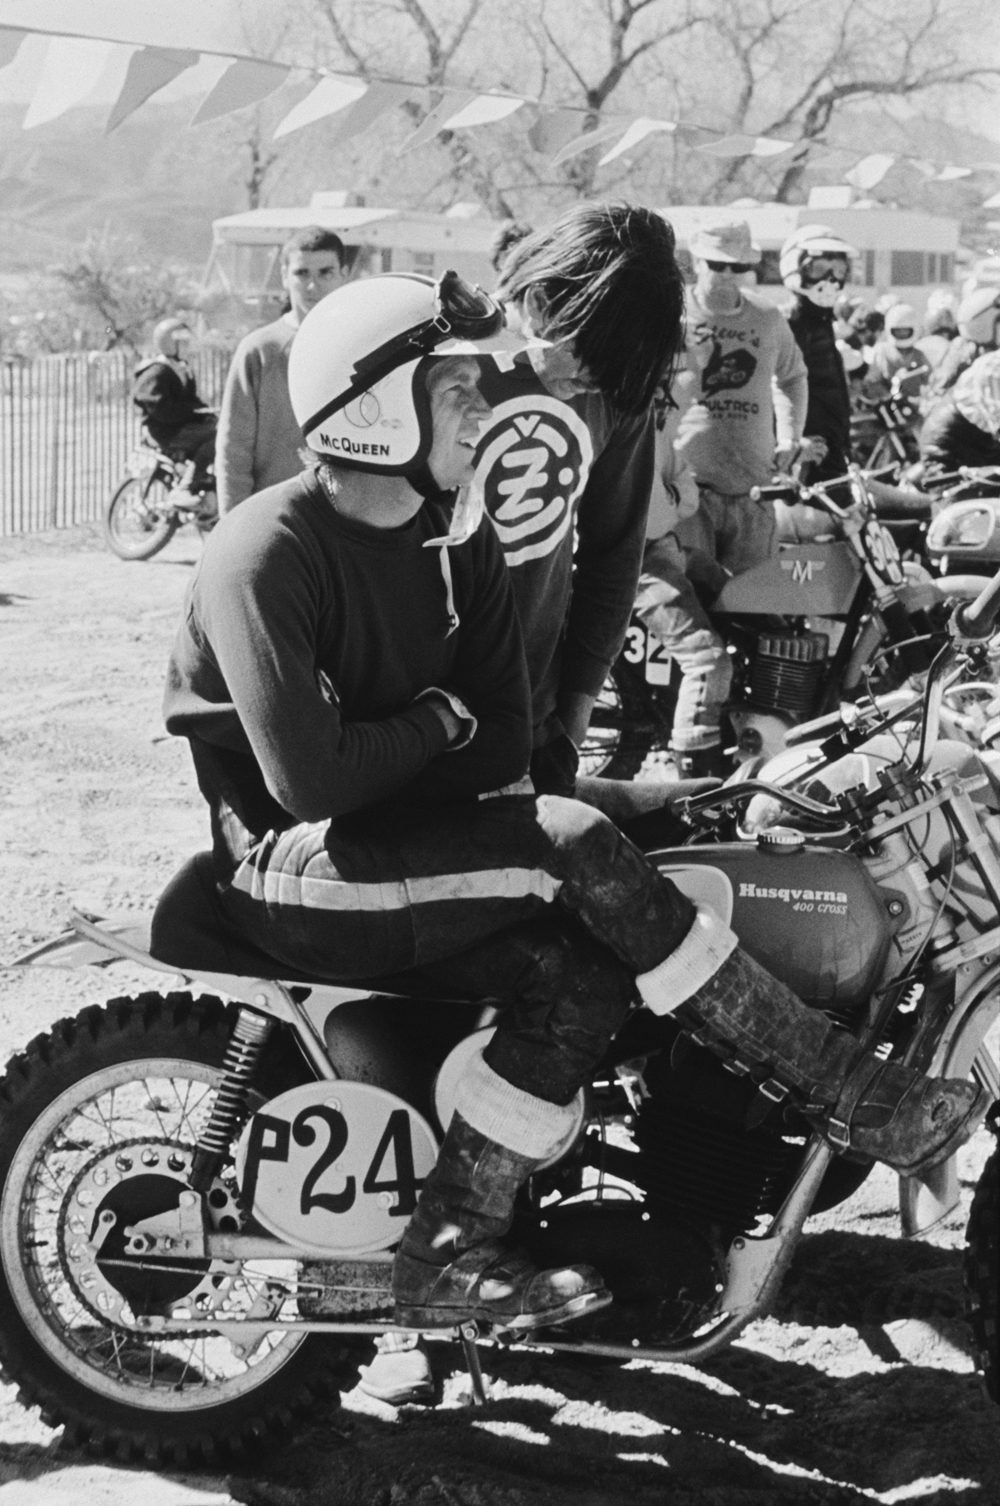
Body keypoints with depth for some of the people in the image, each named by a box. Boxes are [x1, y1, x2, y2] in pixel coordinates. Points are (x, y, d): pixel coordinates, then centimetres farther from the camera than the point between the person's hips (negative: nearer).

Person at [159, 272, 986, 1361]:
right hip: (290, 866, -8)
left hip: (400, 842, 8)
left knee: (582, 976, -18)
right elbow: (307, 777, -26)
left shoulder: (456, 541, 6)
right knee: (570, 846, -25)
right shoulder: (266, 556, -19)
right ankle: (854, 1099, -21)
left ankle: (448, 1251, -10)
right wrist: (441, 722, -10)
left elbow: (505, 742, 4)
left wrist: (377, 768, -14)